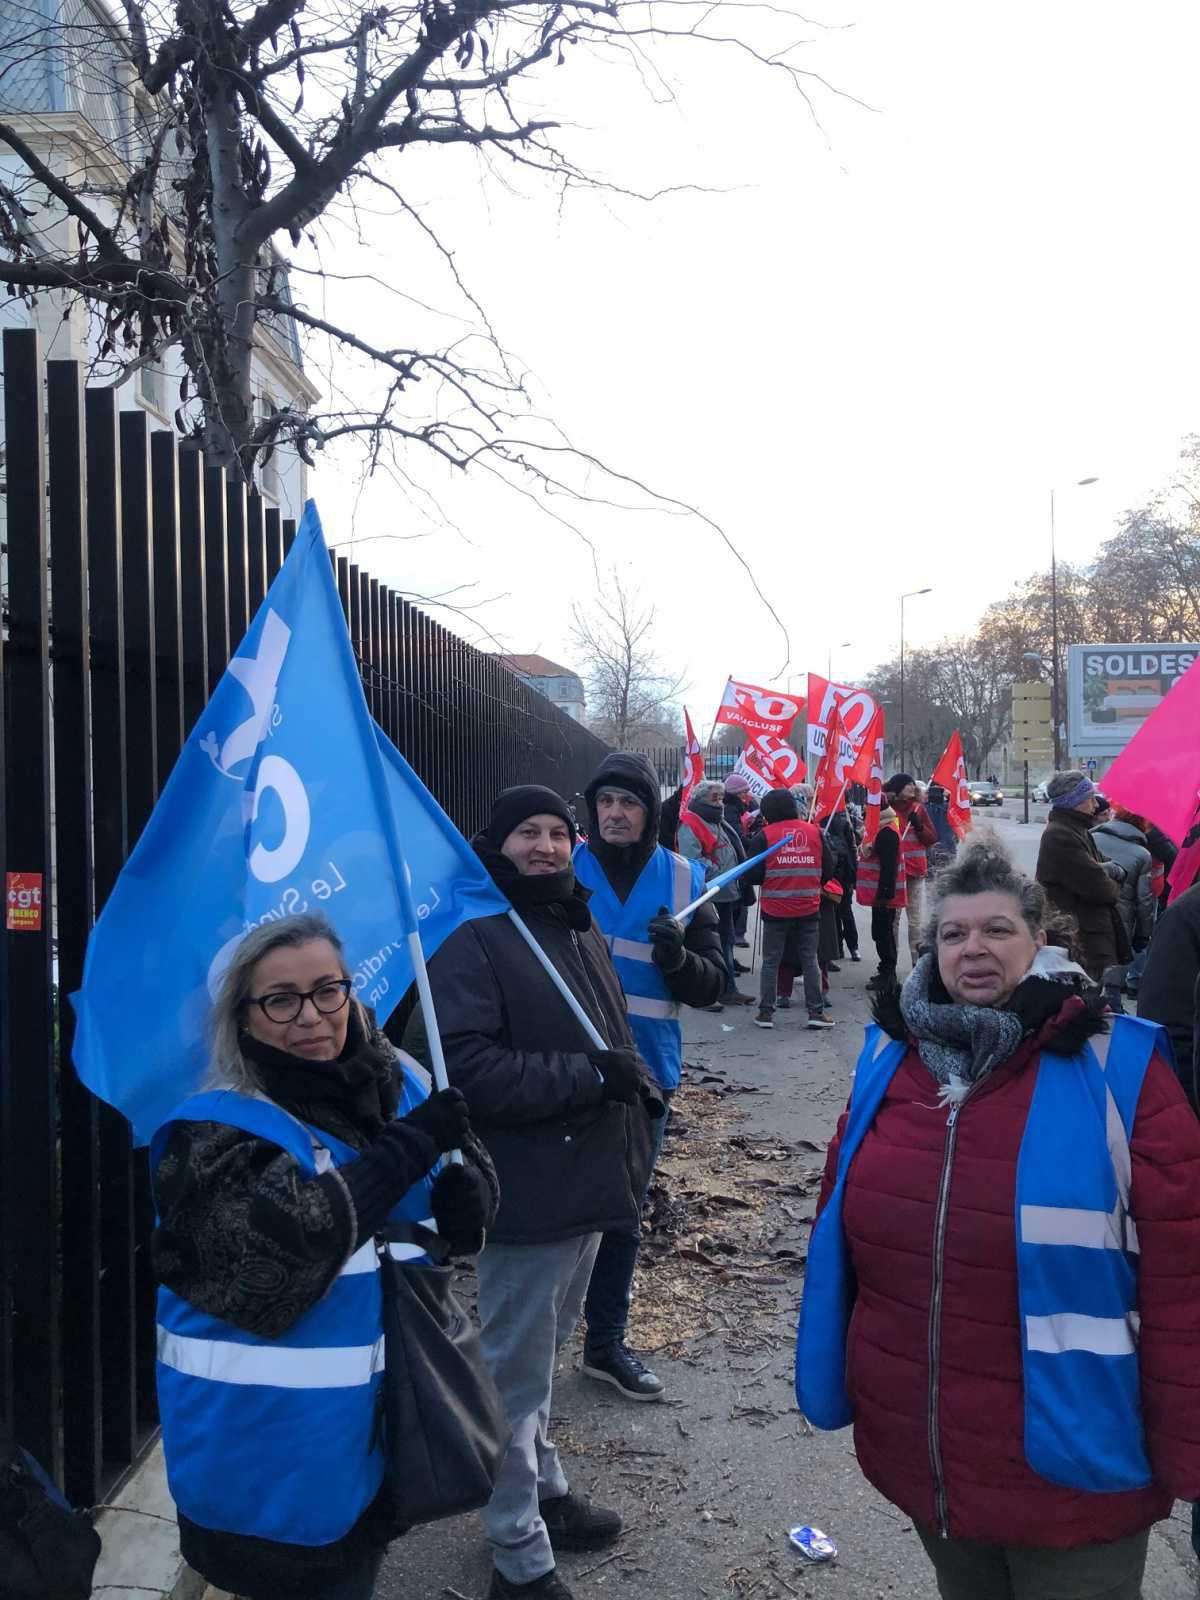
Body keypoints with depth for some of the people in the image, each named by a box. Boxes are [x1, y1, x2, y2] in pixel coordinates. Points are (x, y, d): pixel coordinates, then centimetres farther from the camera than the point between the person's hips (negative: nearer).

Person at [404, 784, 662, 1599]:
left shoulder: (583, 931, 12)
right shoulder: (473, 938, -15)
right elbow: (461, 1065, -25)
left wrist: (640, 1098, 9)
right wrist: (587, 1075, -24)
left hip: (589, 1183, 8)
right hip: (527, 1194, -8)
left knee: (542, 1357, 25)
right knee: (517, 1375, 6)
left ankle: (545, 1490, 43)